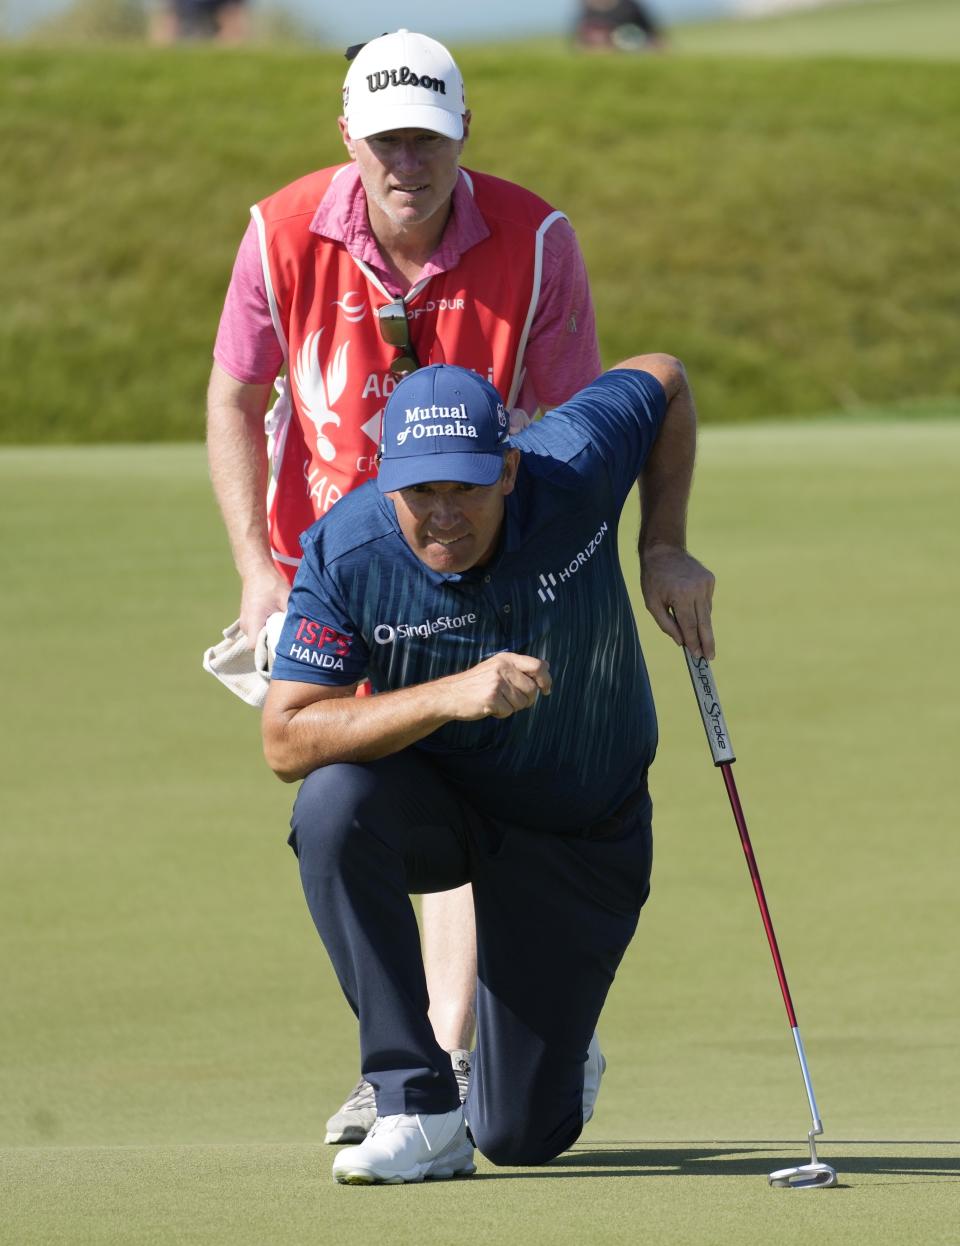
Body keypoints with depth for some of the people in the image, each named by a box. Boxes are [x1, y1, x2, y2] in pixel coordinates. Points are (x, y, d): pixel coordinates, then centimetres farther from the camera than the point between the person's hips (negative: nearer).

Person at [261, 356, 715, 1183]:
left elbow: (663, 378, -4)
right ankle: (420, 1109, -29)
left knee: (522, 1136, -3)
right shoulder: (345, 555, -26)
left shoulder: (575, 469, -25)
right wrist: (448, 696, -43)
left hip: (581, 830, 0)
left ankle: (566, 1060, 38)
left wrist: (665, 552, -13)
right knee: (334, 803, -38)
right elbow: (285, 742, -30)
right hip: (435, 798, 0)